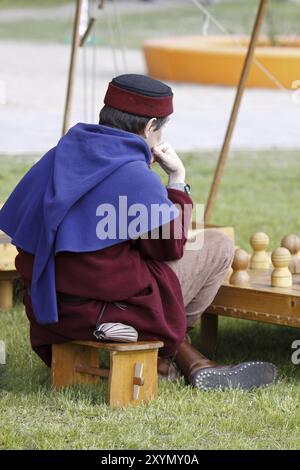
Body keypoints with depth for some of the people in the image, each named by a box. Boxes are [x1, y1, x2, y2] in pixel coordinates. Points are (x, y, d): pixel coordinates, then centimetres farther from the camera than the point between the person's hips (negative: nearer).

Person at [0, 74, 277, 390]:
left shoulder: (61, 156, 4)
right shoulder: (136, 176, -18)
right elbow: (171, 247, -5)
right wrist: (178, 180, 3)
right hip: (108, 310, -8)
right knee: (218, 246, 6)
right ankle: (165, 349, 20)